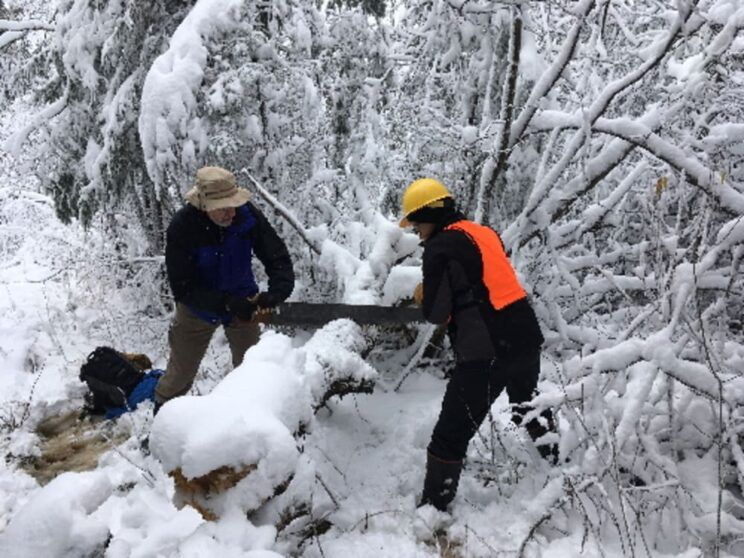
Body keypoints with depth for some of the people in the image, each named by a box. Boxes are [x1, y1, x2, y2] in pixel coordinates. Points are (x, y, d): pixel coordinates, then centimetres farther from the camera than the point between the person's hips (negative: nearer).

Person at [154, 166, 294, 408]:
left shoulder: (248, 215, -24)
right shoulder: (182, 227, -29)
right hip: (198, 307, -1)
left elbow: (277, 258, -18)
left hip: (243, 302, 2)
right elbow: (182, 288, -27)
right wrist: (227, 303, -37)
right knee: (180, 372, 14)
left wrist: (277, 292, -38)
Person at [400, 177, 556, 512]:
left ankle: (433, 508, 9)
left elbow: (436, 313, -11)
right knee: (529, 407, 33)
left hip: (486, 353, -8)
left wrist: (425, 298, 10)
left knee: (450, 436, 1)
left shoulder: (441, 247, -10)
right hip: (526, 336, 8)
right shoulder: (486, 233, 12)